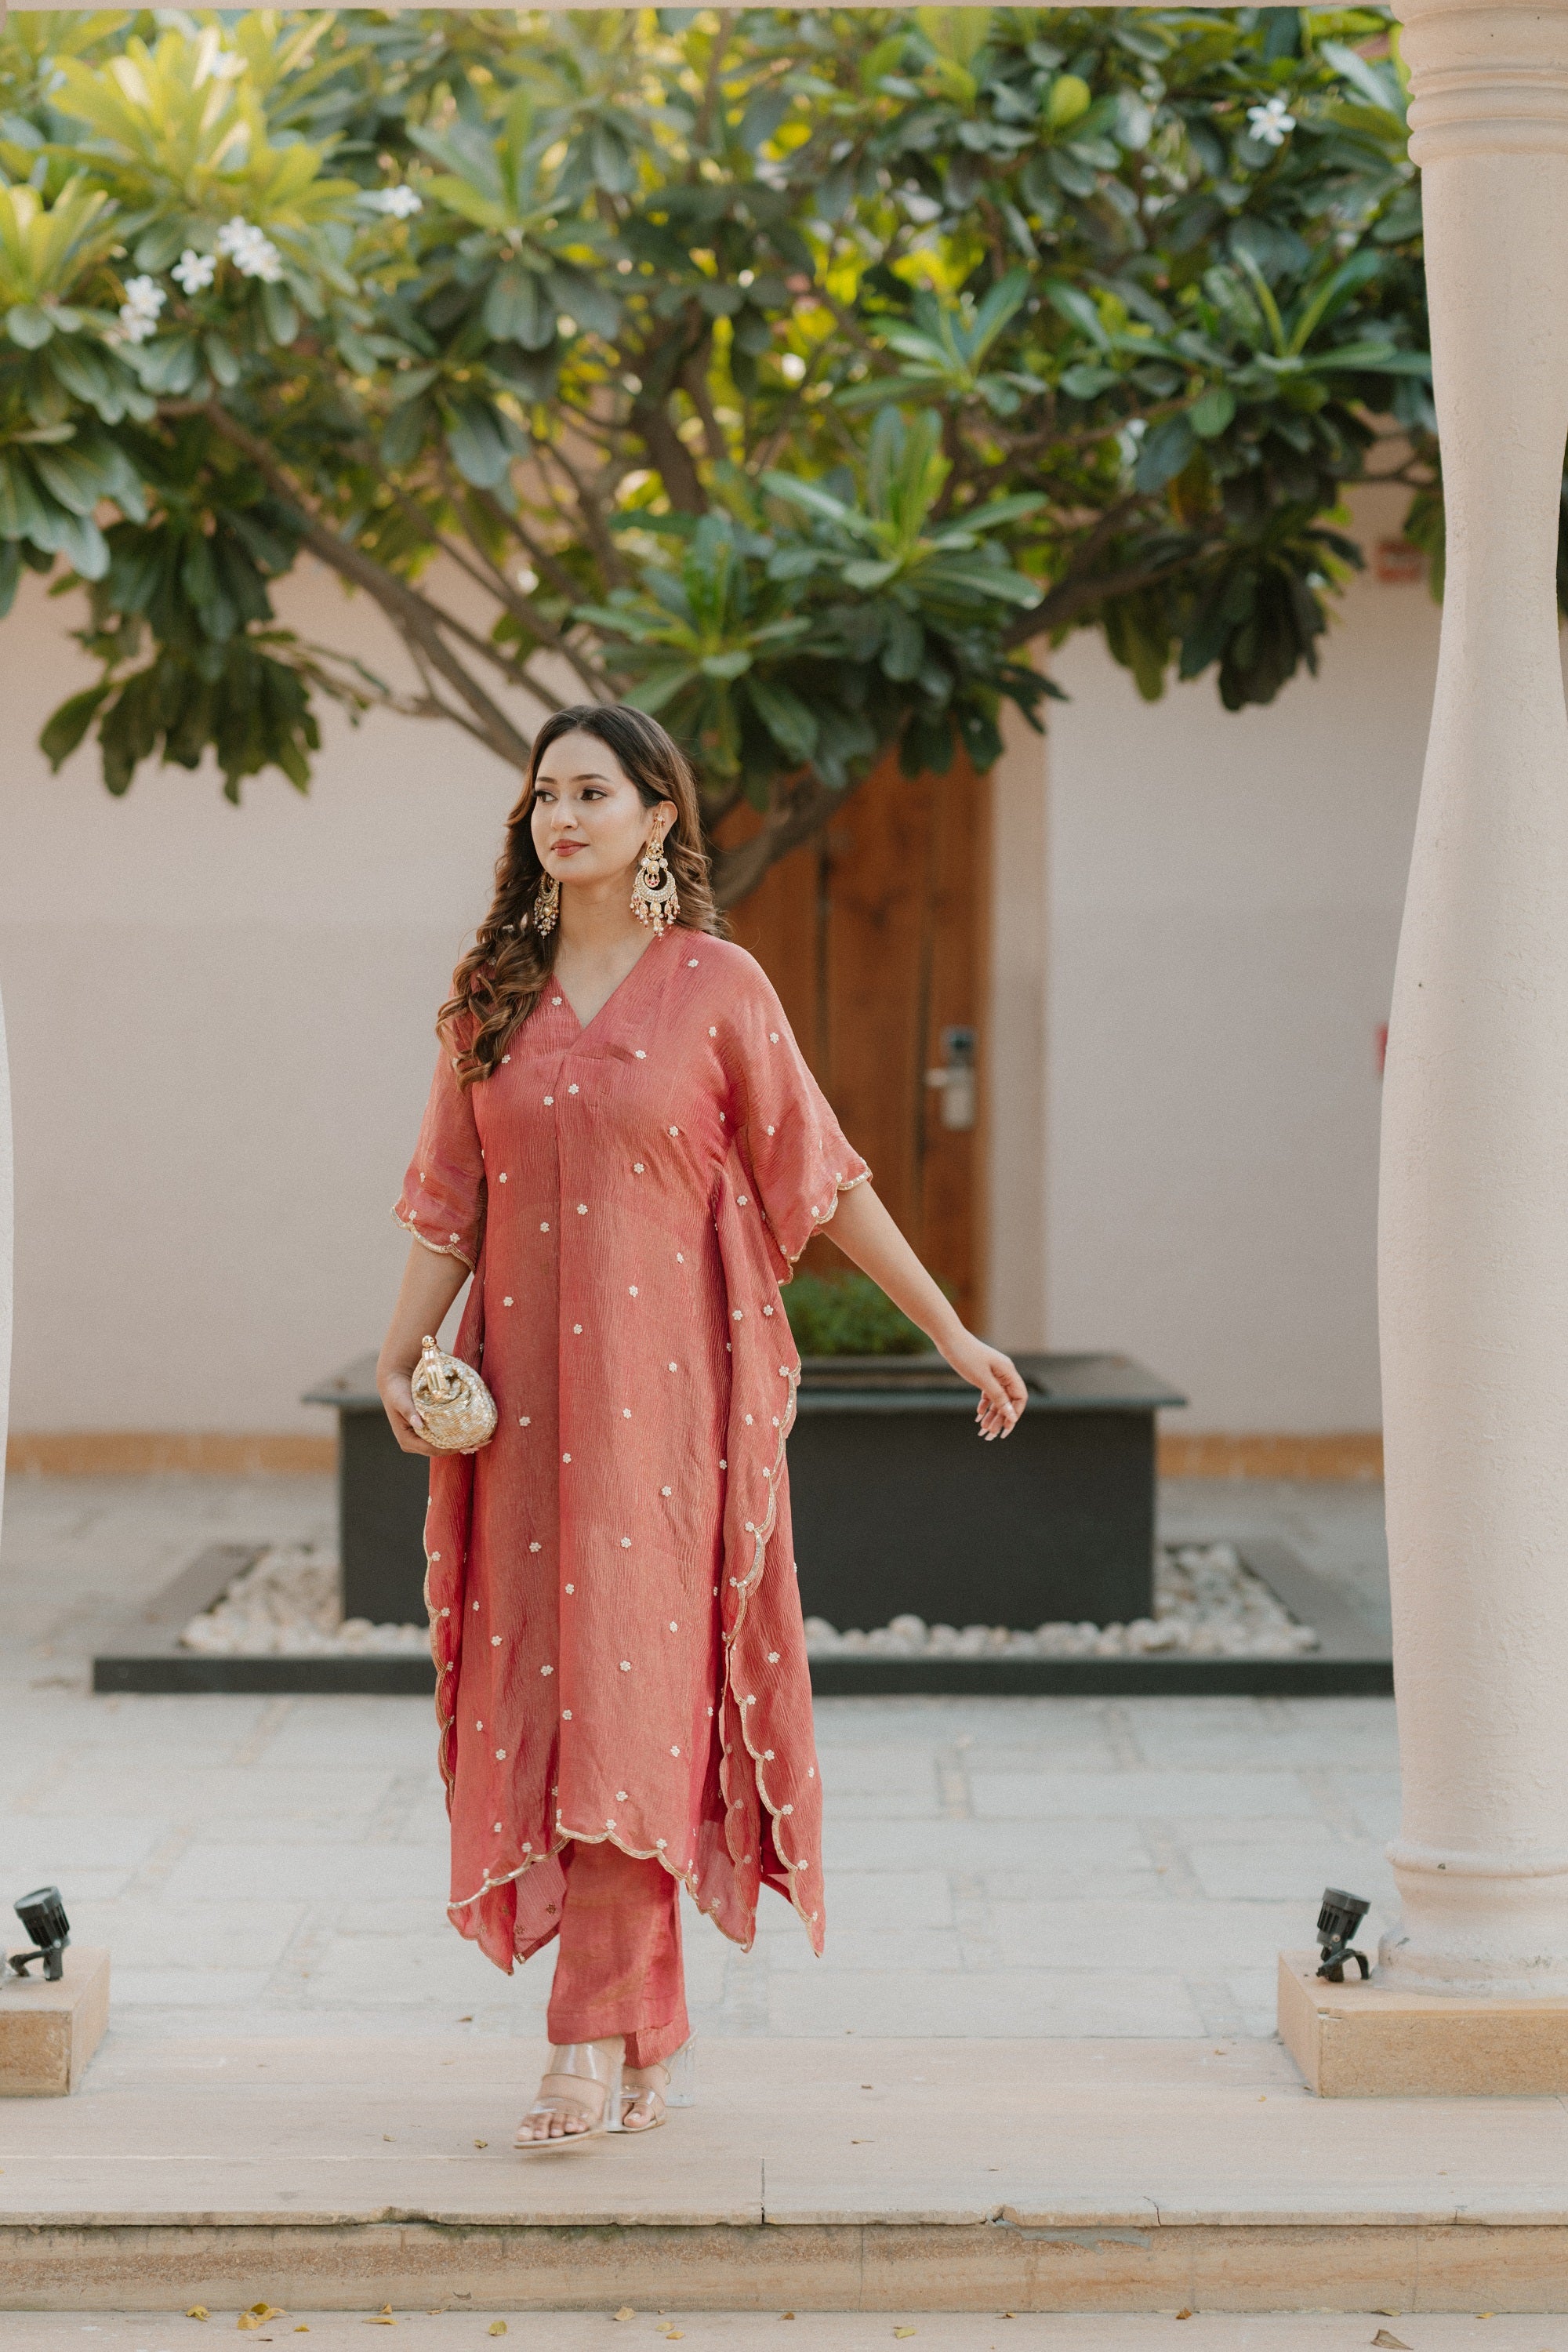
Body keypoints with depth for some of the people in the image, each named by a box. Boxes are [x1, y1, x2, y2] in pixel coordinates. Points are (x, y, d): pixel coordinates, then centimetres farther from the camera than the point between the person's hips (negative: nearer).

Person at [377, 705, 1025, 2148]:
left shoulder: (717, 987, 0)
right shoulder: (494, 996, 10)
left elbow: (824, 1180, 3)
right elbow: (450, 1201, 10)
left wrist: (953, 1335, 3)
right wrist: (401, 1355, -4)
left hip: (664, 1389, -4)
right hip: (527, 1389, 4)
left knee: (629, 1684, -10)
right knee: (549, 1689, 4)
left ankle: (593, 2040, -9)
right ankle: (650, 2027, 16)